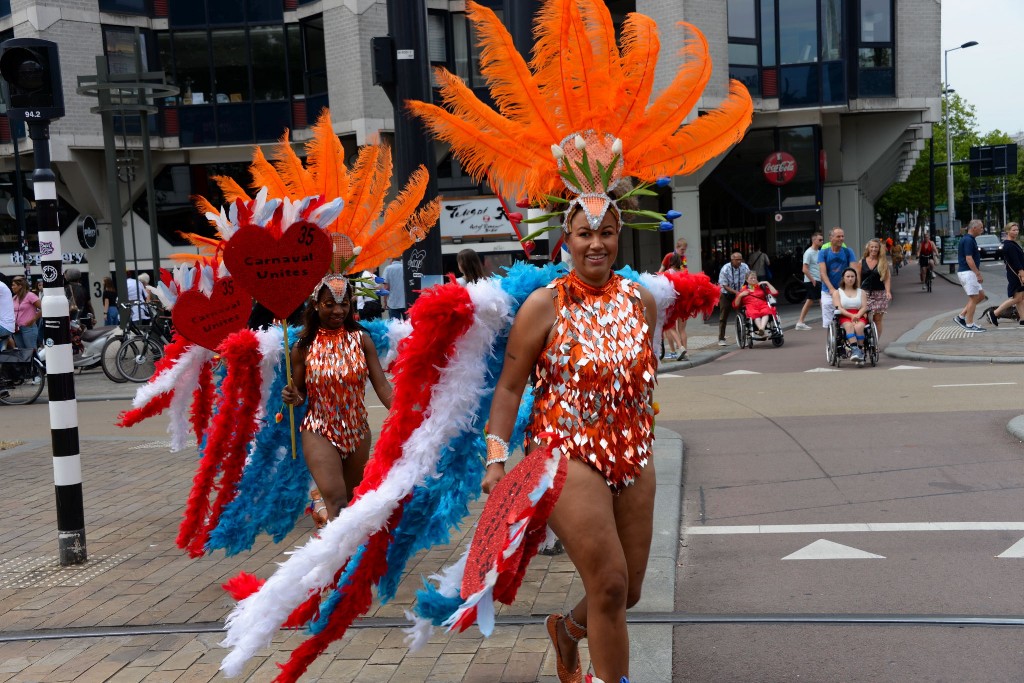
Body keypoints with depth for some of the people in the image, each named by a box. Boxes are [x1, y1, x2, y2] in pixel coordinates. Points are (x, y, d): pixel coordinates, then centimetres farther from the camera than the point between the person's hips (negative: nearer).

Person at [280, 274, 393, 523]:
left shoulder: (361, 339, -5)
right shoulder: (303, 346, -6)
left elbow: (381, 385, -11)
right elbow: (300, 394, 3)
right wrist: (292, 397, -20)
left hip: (357, 431, 3)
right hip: (319, 431, -2)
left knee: (351, 501, 19)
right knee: (336, 500, -18)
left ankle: (321, 504, 49)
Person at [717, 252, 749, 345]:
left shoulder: (745, 267, -9)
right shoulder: (725, 269, -20)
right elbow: (725, 286, -18)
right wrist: (736, 292, -29)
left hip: (740, 293, 3)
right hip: (726, 294, -3)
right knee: (723, 317, 1)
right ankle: (721, 338, 9)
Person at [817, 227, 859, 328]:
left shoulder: (848, 252, 4)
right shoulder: (823, 252, 1)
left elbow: (855, 270, -6)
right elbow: (822, 272, -10)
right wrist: (831, 289, -24)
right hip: (828, 292, 0)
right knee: (828, 323, 0)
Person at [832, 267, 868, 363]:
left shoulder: (861, 292, 20)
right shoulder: (837, 292, 15)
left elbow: (864, 307, 7)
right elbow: (838, 308, 0)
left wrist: (857, 316, -15)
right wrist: (851, 315, -16)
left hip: (859, 317, 1)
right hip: (844, 317, -1)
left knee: (858, 327, -35)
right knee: (849, 326, -37)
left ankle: (860, 350, -33)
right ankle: (854, 349, -52)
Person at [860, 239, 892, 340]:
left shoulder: (883, 262, 5)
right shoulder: (862, 262, 6)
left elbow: (887, 278, 1)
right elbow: (858, 278, 7)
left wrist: (888, 291, -12)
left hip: (879, 293, 0)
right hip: (865, 293, 0)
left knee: (877, 319, 2)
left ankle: (875, 342, 7)